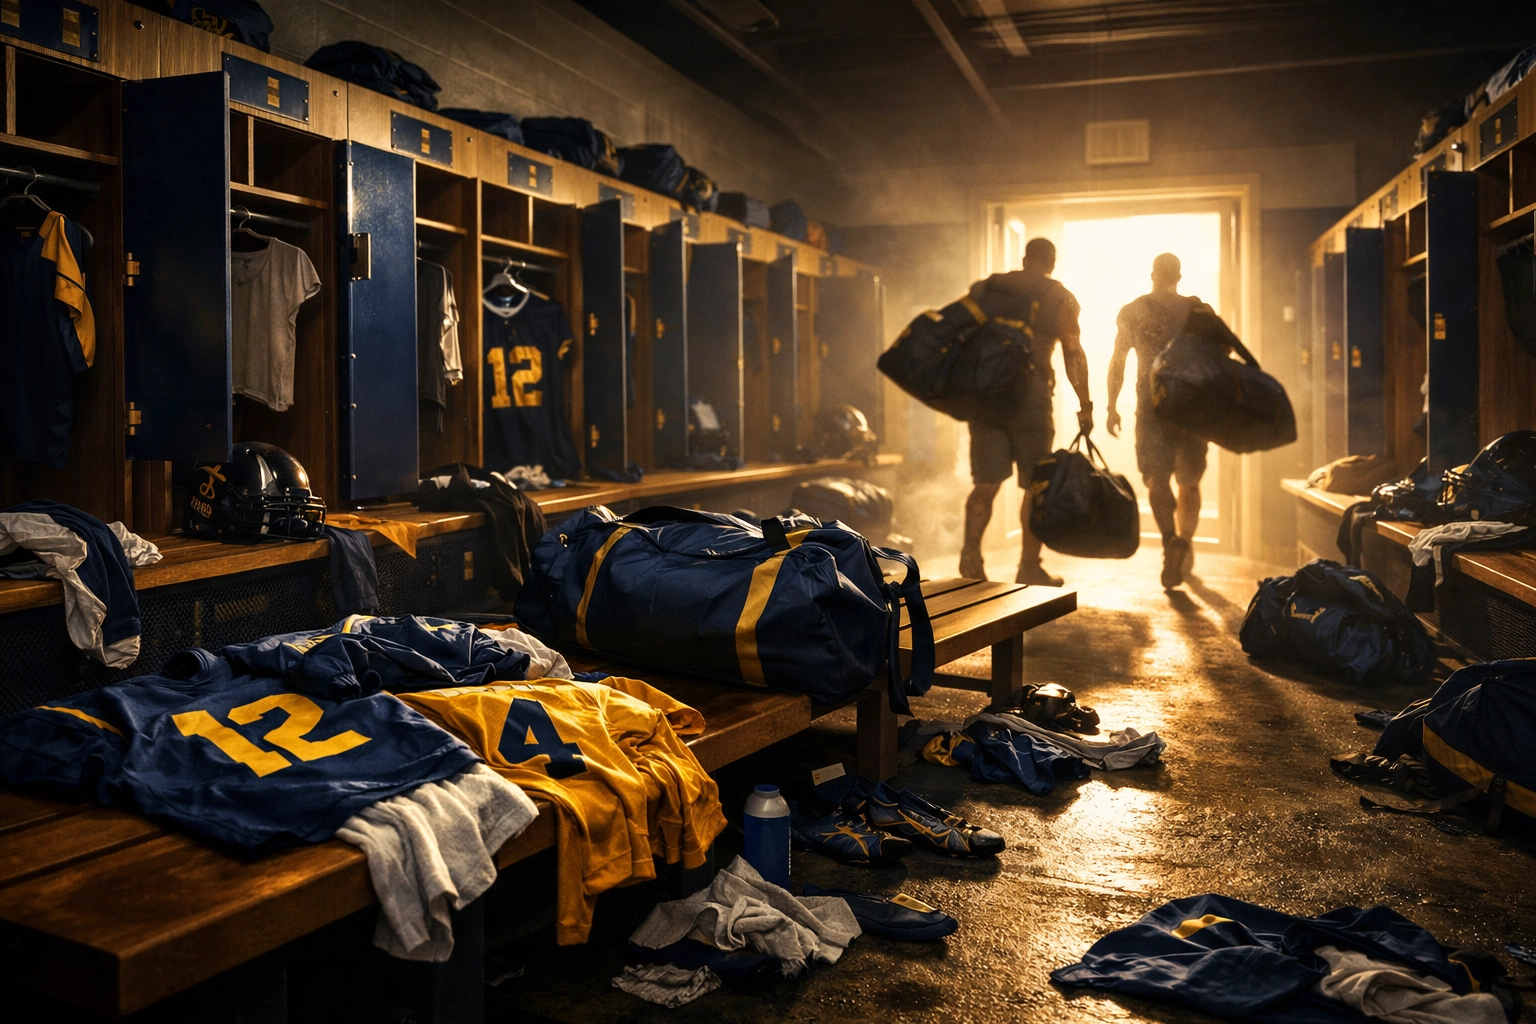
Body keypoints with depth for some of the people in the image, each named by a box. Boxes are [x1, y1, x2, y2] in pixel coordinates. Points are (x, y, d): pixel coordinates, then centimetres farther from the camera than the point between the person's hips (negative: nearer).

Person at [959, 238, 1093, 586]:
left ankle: (971, 550, -12)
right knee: (1037, 485, 7)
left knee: (986, 482, 6)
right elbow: (1073, 355, 0)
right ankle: (1030, 565, 8)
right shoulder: (1059, 298, 3)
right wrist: (1085, 406, 4)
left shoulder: (983, 289, 13)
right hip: (1030, 398, -3)